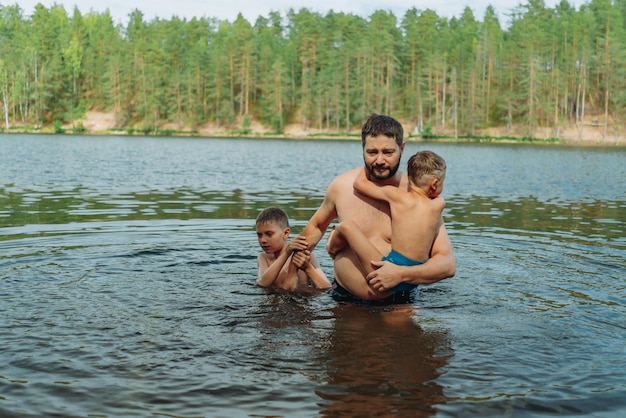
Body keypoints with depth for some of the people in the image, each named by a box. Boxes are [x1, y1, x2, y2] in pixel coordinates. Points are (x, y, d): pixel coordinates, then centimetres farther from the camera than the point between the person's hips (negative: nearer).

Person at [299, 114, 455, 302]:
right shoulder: (342, 186, 1)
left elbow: (448, 264, -8)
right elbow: (316, 225, 23)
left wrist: (401, 274, -22)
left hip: (397, 302, -2)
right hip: (344, 298, 3)